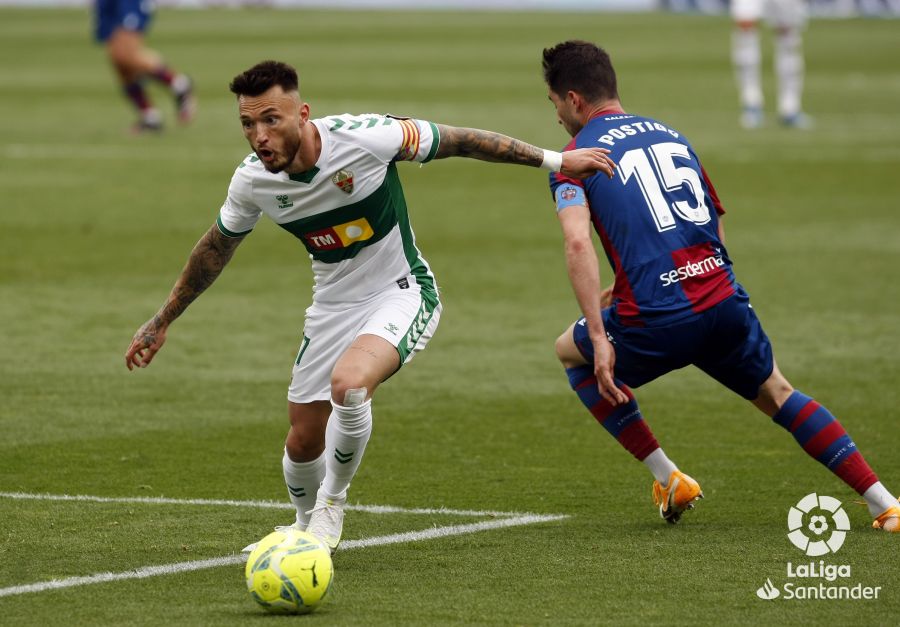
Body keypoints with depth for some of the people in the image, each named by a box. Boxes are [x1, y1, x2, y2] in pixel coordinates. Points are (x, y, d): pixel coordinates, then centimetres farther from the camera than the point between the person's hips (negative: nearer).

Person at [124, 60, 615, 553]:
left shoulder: (362, 138, -27)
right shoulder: (251, 182, -12)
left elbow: (457, 142, -14)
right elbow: (216, 248, 8)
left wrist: (554, 160, -10)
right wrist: (162, 322, 15)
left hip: (401, 294, -5)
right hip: (333, 305, 5)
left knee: (348, 383, -33)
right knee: (303, 442, 6)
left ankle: (331, 503, -6)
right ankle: (308, 525, 41)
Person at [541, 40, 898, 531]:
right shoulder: (671, 135, 22)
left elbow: (578, 244, -14)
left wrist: (599, 338, -16)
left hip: (657, 324, -5)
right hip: (725, 305, 5)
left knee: (570, 353, 26)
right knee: (777, 395, 27)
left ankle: (668, 479, 20)